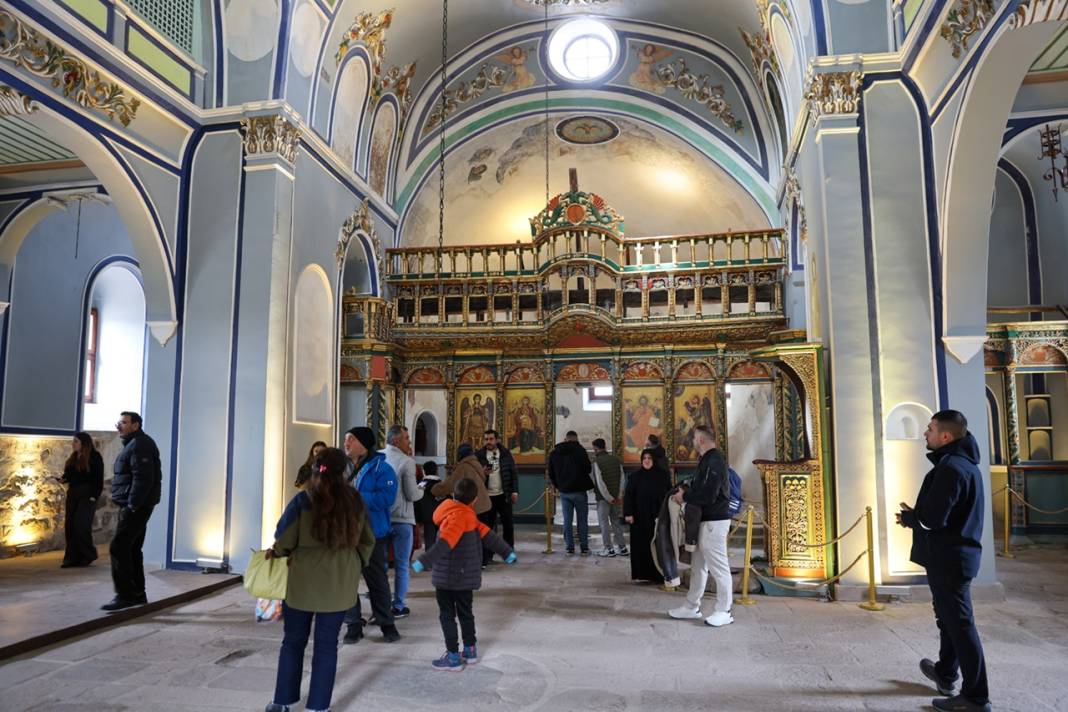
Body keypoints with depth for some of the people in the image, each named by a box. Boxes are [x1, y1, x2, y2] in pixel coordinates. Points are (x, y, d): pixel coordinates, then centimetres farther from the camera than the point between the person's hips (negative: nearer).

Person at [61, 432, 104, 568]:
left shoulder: (94, 456, -8)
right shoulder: (73, 457, 15)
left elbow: (98, 478, -12)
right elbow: (69, 475, 18)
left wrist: (94, 496, -17)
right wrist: (61, 479, -3)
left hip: (87, 495, -8)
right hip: (73, 494, 8)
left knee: (81, 525, -9)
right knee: (69, 526, 4)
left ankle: (88, 555, 7)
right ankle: (72, 557, 9)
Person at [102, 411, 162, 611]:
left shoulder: (139, 445, -14)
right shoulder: (132, 444, 20)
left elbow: (143, 479, -22)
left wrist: (132, 505, -22)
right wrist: (129, 505, 15)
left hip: (136, 507, -11)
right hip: (134, 507, 11)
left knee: (119, 548, -10)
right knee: (132, 550, 14)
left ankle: (125, 594, -7)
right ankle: (137, 593, 21)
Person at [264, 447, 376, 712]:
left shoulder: (303, 500, -11)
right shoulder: (355, 501, -2)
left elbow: (284, 540, -4)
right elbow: (367, 541, 6)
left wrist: (276, 551, 17)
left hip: (303, 581, -1)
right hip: (339, 584, 1)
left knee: (293, 641, 16)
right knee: (327, 644, 10)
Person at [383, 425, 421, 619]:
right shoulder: (406, 462, -15)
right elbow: (412, 495, -16)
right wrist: (421, 490, 5)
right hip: (401, 520, -5)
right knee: (401, 565, 7)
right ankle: (398, 606, 13)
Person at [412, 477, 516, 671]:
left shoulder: (457, 516, -15)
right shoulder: (468, 516, 2)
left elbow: (444, 544, -27)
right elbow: (487, 534, 6)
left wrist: (423, 561, -32)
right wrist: (507, 552, 14)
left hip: (448, 577, -6)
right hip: (467, 577, 7)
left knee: (447, 615, 4)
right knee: (465, 612, 18)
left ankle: (453, 657, 9)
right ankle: (470, 650, 29)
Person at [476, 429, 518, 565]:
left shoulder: (505, 454, 2)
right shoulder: (478, 456, 0)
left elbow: (513, 473, 2)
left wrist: (515, 491, -5)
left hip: (503, 495, 1)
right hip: (487, 496, 0)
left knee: (508, 524, 6)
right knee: (487, 526, 4)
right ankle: (486, 556, 11)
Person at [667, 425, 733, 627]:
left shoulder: (714, 461, -18)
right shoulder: (707, 460, 14)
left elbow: (708, 496, -24)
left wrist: (685, 497, -12)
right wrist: (686, 491, 0)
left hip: (714, 521, -10)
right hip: (704, 521, 10)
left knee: (719, 566, 0)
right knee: (698, 565, 16)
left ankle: (724, 612, 9)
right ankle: (692, 607, 25)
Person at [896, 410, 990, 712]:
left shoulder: (950, 467, -22)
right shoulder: (964, 464, 12)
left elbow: (932, 518, -26)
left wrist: (907, 517, -6)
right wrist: (915, 515, 5)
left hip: (948, 557, -11)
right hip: (956, 553, 11)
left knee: (959, 624, -3)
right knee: (950, 618, 22)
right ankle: (945, 675, 38)